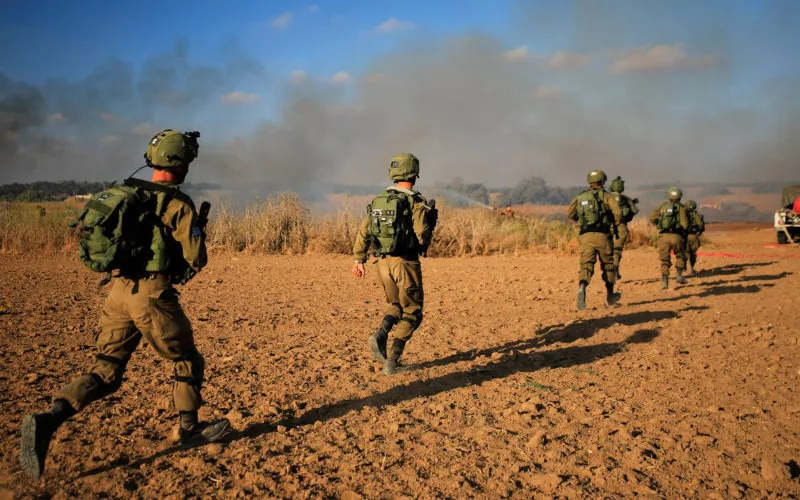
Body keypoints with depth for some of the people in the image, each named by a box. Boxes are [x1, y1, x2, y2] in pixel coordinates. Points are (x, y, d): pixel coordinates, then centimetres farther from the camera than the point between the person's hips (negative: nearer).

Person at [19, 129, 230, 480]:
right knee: (186, 361, 16)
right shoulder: (178, 204, -8)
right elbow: (196, 260, -10)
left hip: (118, 291, 6)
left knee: (105, 372, 8)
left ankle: (48, 420, -12)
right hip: (153, 294, -6)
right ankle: (190, 429, 27)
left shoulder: (125, 192, 12)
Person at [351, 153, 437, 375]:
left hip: (383, 262, 5)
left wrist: (359, 259, 11)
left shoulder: (379, 200, 7)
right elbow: (422, 236, -16)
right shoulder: (415, 202, -10)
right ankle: (392, 361, -1)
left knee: (396, 306, 25)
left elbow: (364, 231, 6)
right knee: (411, 313, 8)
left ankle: (380, 335, -3)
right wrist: (430, 220, 4)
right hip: (405, 262, -5)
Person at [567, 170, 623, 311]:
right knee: (608, 265, 17)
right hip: (602, 235, -2)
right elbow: (618, 213, -10)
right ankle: (610, 296, 29)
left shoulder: (580, 197, 13)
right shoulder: (606, 196, 2)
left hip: (586, 236, 2)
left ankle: (582, 287, -35)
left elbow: (570, 214, 9)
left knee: (586, 265, -5)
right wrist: (614, 225, 9)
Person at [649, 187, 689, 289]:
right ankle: (679, 275, 12)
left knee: (665, 260, 8)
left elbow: (652, 218, 4)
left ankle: (664, 281, 0)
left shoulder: (662, 206, 8)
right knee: (680, 256, 22)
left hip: (663, 236, 2)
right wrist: (684, 228, 13)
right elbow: (684, 224, -9)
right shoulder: (681, 207, 0)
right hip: (676, 236, -2)